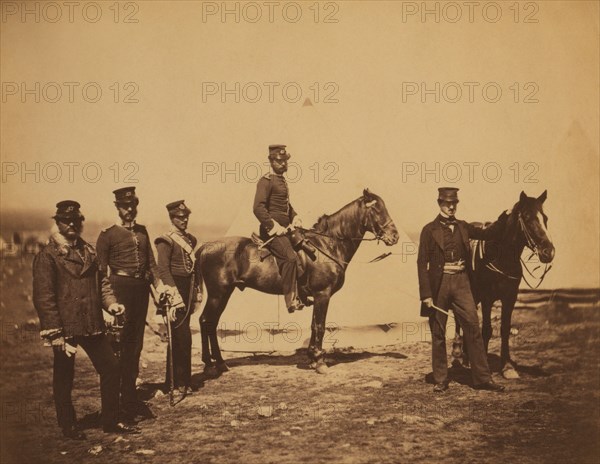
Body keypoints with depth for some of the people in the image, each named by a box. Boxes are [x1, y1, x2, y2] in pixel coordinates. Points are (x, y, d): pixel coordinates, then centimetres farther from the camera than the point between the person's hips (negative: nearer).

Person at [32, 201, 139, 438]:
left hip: (92, 324, 6)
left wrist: (110, 302, -3)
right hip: (64, 327, -6)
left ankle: (111, 421, 18)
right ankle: (68, 426, 24)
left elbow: (100, 281, 17)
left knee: (111, 367, 5)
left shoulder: (89, 251, 12)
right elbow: (43, 297, -12)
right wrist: (55, 334, -17)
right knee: (64, 378, 8)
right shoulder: (47, 256, -8)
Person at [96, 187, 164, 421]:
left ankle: (130, 398, 23)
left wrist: (158, 283, 3)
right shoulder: (108, 234, -4)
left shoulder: (142, 232, 15)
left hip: (141, 287, 6)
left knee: (135, 343, 12)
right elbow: (101, 269, -6)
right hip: (121, 286, -6)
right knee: (118, 343, -4)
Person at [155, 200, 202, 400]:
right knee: (183, 338, -9)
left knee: (178, 338, 13)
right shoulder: (166, 241, -9)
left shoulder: (190, 240, 15)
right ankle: (181, 383, -1)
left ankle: (175, 380, 21)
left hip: (187, 293, 8)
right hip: (176, 292, -8)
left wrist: (197, 292, 15)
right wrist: (174, 296, -22)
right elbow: (163, 270, -16)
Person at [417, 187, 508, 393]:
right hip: (439, 284, -3)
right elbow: (422, 263, -3)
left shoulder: (463, 227, 13)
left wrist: (503, 219, -2)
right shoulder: (430, 230, 0)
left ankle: (482, 378, 6)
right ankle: (440, 380, 16)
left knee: (473, 328, -1)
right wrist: (426, 294, -10)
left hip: (461, 282, 3)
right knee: (438, 334, 5)